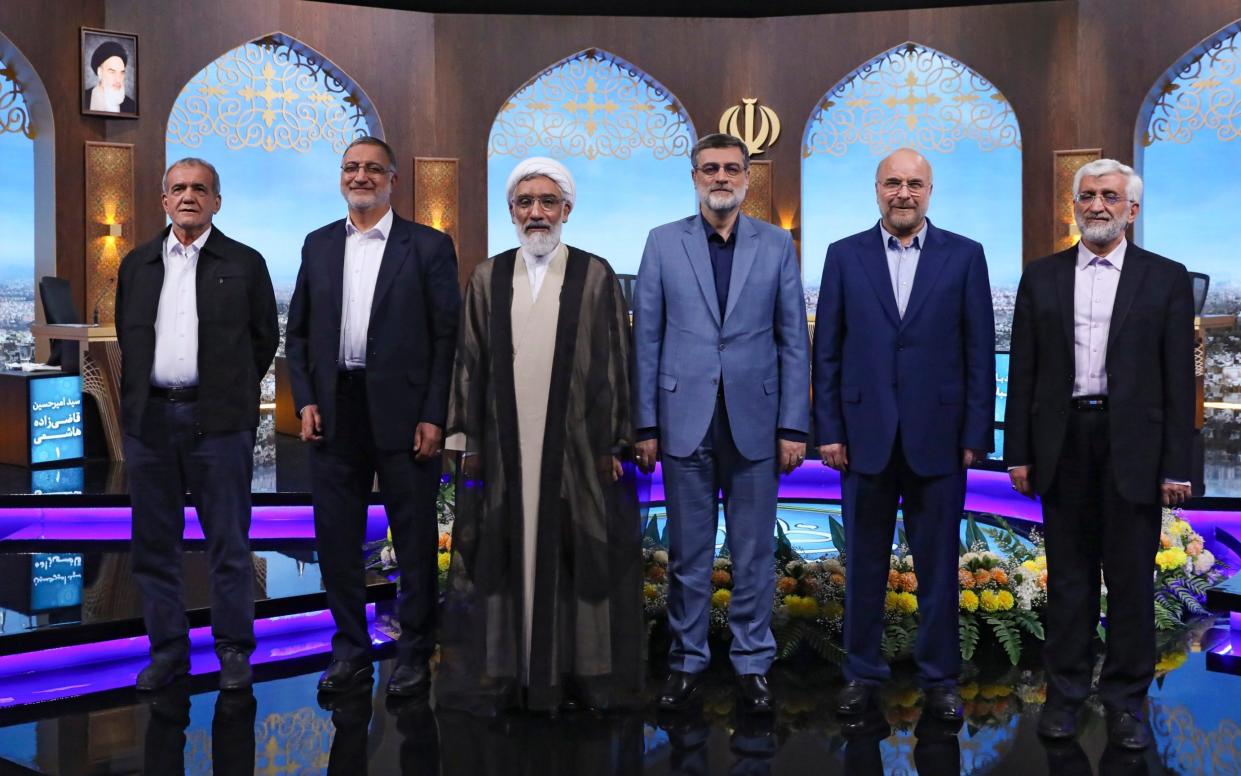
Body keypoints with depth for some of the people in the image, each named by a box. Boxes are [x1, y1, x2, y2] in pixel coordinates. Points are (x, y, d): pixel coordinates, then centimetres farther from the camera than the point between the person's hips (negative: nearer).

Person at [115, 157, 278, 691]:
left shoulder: (244, 264, 3)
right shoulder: (137, 264, 12)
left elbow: (265, 337, 7)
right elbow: (127, 336, 18)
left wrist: (233, 394, 6)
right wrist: (138, 399, 12)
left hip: (218, 420, -3)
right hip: (149, 419, 4)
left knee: (228, 542, 1)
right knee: (154, 542, 8)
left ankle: (234, 648, 11)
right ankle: (168, 648, 19)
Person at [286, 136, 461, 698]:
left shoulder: (429, 246, 0)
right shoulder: (318, 245, 12)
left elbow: (448, 336, -3)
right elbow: (298, 332, 14)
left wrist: (434, 417, -10)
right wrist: (304, 400, 2)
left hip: (403, 413, -3)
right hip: (334, 412, 4)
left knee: (415, 540, 4)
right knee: (336, 539, 9)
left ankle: (414, 656, 17)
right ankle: (350, 652, 23)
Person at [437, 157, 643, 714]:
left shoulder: (596, 277, 2)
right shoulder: (488, 279, 7)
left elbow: (616, 364, 1)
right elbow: (471, 364, 8)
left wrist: (616, 446, -3)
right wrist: (469, 445, 3)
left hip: (577, 445, -1)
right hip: (504, 447, 2)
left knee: (575, 556, 4)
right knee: (504, 556, 5)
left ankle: (578, 670, 16)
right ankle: (503, 672, 15)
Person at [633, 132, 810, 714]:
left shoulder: (777, 245, 5)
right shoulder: (664, 243, 4)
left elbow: (794, 340, 4)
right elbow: (647, 339, 3)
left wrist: (793, 426, -2)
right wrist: (645, 425, -1)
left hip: (754, 420, 0)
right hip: (685, 420, 0)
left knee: (754, 552, 7)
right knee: (687, 552, 8)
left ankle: (752, 663, 20)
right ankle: (686, 661, 21)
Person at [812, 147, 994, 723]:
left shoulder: (965, 256, 2)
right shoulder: (845, 255, 4)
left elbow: (979, 352, 1)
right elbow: (827, 351, 4)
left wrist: (976, 434, -3)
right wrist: (829, 430, -1)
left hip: (937, 437, 0)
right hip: (866, 435, 1)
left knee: (938, 565, 8)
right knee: (864, 565, 10)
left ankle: (939, 679, 21)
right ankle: (862, 672, 23)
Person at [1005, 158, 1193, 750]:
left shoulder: (1165, 279, 2)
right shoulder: (1041, 277, 7)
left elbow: (1178, 379, -1)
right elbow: (1023, 372, 6)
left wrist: (1176, 465, -5)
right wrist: (1018, 452, 1)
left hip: (1133, 446, -1)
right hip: (1063, 442, 2)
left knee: (1131, 577, 5)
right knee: (1068, 574, 10)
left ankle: (1126, 698, 17)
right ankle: (1065, 691, 20)